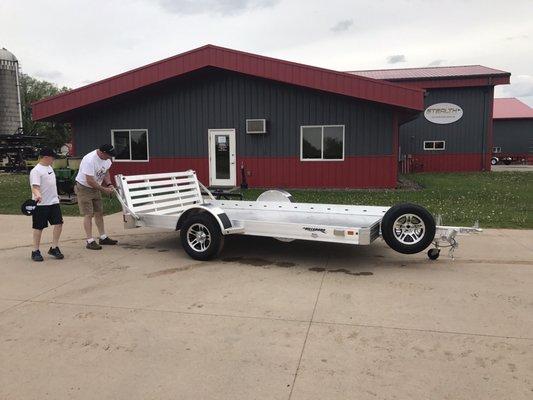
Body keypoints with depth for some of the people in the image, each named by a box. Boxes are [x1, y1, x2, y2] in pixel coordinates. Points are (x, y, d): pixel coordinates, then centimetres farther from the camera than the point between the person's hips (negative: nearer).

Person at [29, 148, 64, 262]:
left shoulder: (49, 167, 12)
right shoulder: (36, 171, -15)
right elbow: (35, 187, -26)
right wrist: (37, 195, -44)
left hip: (54, 202, 7)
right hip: (41, 204, -7)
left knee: (59, 223, 1)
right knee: (39, 227, 3)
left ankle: (54, 248, 12)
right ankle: (35, 251, 16)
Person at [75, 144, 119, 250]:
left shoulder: (106, 159, -5)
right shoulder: (90, 160, -30)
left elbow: (106, 172, 13)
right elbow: (90, 181, -30)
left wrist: (109, 184, -3)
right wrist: (104, 189, -23)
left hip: (96, 188, 8)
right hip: (84, 187, -8)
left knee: (99, 212, 11)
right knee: (88, 214, -10)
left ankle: (103, 238, 20)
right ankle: (90, 241, -6)